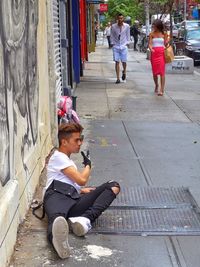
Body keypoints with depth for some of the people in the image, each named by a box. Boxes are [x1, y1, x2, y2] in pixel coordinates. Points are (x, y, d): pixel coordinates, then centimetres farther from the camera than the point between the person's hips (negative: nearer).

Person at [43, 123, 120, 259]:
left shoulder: (67, 159, 39)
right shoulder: (58, 156, 11)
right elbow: (82, 180, 1)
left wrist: (82, 190, 28)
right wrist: (88, 165, 21)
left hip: (75, 202, 7)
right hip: (57, 196, -7)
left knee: (114, 186, -9)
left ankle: (85, 219, -35)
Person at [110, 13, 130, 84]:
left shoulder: (127, 26, -1)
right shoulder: (113, 26, -2)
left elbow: (128, 35, 10)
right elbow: (112, 36, 8)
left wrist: (127, 43, 5)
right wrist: (112, 43, 2)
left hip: (124, 46, 0)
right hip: (116, 46, 0)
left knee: (124, 61, 1)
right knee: (117, 62, -4)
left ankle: (124, 72, 35)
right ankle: (118, 78, 0)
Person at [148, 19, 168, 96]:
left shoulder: (164, 34, 5)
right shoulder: (152, 34, 7)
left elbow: (165, 44, 8)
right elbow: (150, 44, 0)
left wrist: (167, 42, -12)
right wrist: (151, 49, -19)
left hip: (162, 53, -2)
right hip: (154, 53, 2)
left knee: (162, 72, -10)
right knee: (155, 72, 8)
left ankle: (161, 90, -12)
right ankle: (156, 85, 32)